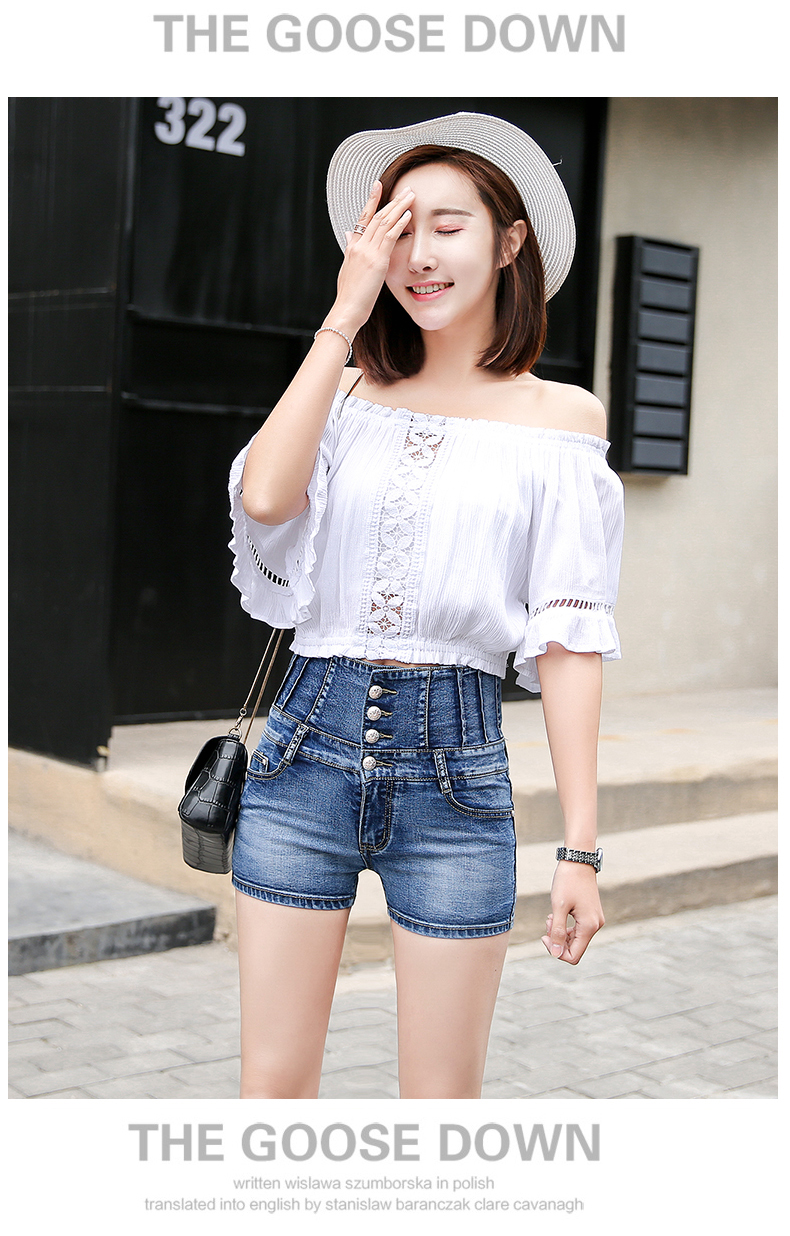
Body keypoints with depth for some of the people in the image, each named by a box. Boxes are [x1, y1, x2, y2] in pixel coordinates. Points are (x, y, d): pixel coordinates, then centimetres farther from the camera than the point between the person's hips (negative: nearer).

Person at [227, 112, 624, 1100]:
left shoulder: (561, 416, 2)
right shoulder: (348, 391, 8)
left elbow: (568, 638, -2)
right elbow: (265, 496, -13)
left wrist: (581, 846, -6)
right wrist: (346, 312, -7)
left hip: (456, 762, -1)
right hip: (308, 743, 2)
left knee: (443, 1099, 8)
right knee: (271, 1085, 8)